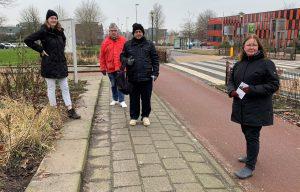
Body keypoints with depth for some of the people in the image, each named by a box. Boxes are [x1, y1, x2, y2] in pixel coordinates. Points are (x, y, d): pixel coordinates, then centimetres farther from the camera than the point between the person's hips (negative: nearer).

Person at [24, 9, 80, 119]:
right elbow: (28, 40, -11)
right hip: (49, 65, -6)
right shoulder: (43, 31, -10)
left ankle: (70, 111, 10)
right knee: (51, 88, 4)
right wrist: (41, 50, -12)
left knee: (65, 88, 6)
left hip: (61, 64, 6)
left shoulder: (59, 31, 7)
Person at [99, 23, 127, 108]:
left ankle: (121, 101, 8)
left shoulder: (123, 40, 0)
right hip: (110, 68, 2)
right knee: (113, 85, 14)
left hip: (120, 67, -2)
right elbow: (102, 56, 4)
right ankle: (115, 99, 28)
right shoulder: (106, 42, 2)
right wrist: (103, 68, 2)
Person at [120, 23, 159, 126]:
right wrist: (126, 61, -9)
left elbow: (155, 59, 5)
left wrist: (155, 73, -1)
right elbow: (122, 56, 13)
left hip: (147, 77, 0)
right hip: (132, 77, 0)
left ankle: (145, 116, 25)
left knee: (146, 98, 8)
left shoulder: (149, 44, 4)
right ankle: (134, 117, 23)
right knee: (134, 98, 9)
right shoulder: (128, 44, 5)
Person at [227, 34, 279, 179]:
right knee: (247, 133, 20)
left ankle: (250, 167, 9)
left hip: (257, 110, -6)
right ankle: (251, 155, 41)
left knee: (252, 136, -1)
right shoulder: (239, 64, 9)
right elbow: (231, 80, 18)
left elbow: (274, 85, -12)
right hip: (241, 108, 6)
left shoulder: (266, 64, -10)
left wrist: (253, 90, -21)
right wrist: (231, 90, -5)